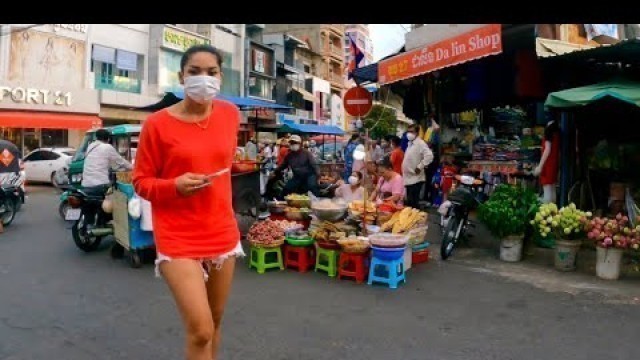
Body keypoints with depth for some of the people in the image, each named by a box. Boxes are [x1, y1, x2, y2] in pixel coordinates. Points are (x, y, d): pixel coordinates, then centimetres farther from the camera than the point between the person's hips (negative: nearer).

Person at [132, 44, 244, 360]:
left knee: (215, 321, 18)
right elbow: (141, 182, -3)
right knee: (200, 331, -11)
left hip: (222, 232, 5)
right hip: (178, 237, -4)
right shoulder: (158, 123, -11)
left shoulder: (230, 114, 2)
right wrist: (175, 186, -22)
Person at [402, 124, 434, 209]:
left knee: (413, 203, -9)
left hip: (415, 179, -9)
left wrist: (420, 167, -22)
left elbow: (429, 156, -26)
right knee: (409, 202, 14)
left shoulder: (420, 143, -13)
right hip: (409, 178, 9)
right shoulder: (410, 143, 15)